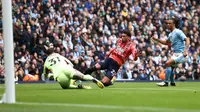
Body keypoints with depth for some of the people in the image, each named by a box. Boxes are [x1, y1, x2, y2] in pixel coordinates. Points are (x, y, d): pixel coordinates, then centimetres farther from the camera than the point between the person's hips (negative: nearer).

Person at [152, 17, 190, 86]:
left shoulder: (178, 32, -14)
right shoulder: (171, 34, 13)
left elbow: (187, 40, -19)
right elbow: (166, 42, 29)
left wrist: (185, 51, -31)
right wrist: (156, 39, 18)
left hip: (180, 54, -10)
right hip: (175, 53, 10)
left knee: (167, 64, -21)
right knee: (170, 67, 23)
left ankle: (166, 82, -19)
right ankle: (172, 82, 37)